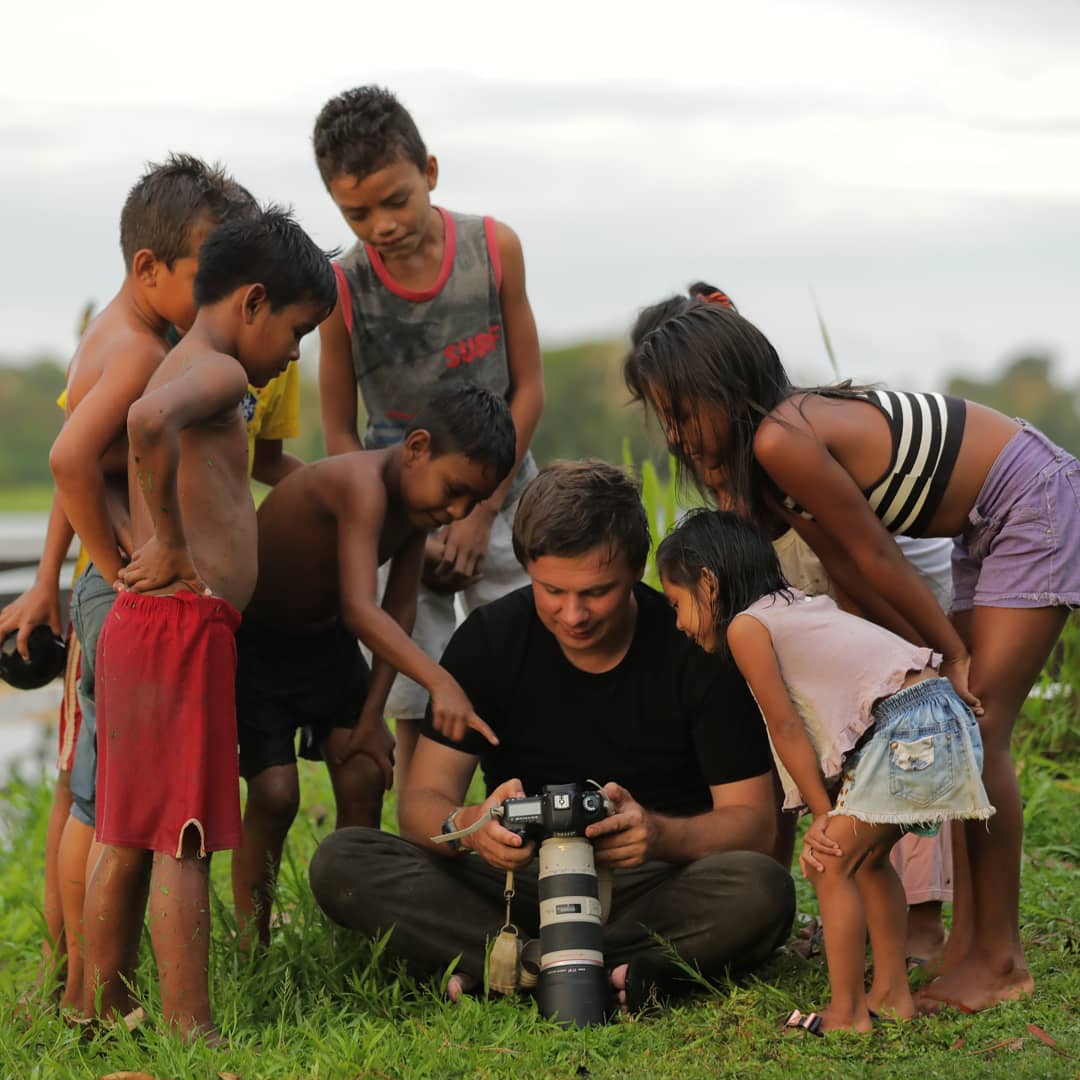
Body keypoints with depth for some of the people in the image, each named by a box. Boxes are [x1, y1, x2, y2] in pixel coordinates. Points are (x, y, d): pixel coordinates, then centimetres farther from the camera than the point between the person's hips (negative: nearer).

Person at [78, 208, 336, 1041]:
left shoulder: (182, 372, 21)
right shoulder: (218, 373, -10)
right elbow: (148, 420, -33)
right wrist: (172, 544, -23)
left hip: (139, 628, 9)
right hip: (186, 626, -9)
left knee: (129, 840, 12)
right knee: (183, 840, -7)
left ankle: (102, 1029, 17)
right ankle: (191, 1035, -4)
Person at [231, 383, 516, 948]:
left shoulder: (417, 498, -9)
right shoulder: (364, 484, -35)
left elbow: (399, 611, -4)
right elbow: (361, 610, -46)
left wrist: (371, 716, -9)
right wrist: (439, 682, -56)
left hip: (321, 636, 7)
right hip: (249, 639, -7)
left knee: (365, 777, -3)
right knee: (274, 792, -14)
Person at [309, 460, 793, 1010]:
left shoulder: (698, 649, -9)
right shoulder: (490, 638, -4)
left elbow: (752, 822, -10)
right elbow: (422, 799, -7)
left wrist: (662, 835, -32)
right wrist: (468, 827, -32)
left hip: (653, 889, -2)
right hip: (522, 881, 2)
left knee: (761, 889, -34)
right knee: (341, 862, -20)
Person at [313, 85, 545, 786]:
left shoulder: (496, 248, -8)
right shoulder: (344, 288, -10)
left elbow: (529, 388, -2)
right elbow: (339, 434, -2)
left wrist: (481, 512, -8)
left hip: (501, 497, 1)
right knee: (418, 711, -4)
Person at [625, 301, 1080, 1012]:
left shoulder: (782, 442, -26)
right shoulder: (770, 461, 3)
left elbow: (877, 559, -19)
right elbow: (852, 573, 4)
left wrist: (952, 655, -10)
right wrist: (934, 659, 0)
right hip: (989, 526, 10)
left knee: (977, 734, -11)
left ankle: (1002, 961, -4)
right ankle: (968, 940, 12)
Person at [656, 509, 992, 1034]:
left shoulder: (745, 626, -1)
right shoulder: (799, 605, 24)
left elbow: (786, 727, 0)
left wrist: (823, 812, 6)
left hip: (908, 728, -10)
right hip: (945, 718, 10)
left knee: (831, 865, -3)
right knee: (866, 857, 21)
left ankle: (846, 1014, 1)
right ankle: (892, 994, 27)